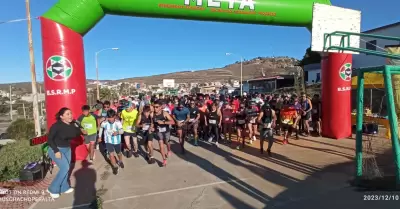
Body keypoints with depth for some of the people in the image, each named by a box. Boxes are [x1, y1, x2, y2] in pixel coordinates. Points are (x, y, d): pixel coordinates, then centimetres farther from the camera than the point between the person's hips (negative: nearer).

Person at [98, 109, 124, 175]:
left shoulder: (118, 123, -24)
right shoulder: (104, 123, -16)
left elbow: (122, 131, -34)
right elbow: (101, 128, 5)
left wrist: (117, 132, -56)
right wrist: (99, 137, 14)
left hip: (117, 141, 0)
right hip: (108, 141, 0)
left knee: (119, 153, 20)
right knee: (111, 155, -7)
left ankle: (120, 161, 53)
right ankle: (115, 167, 18)